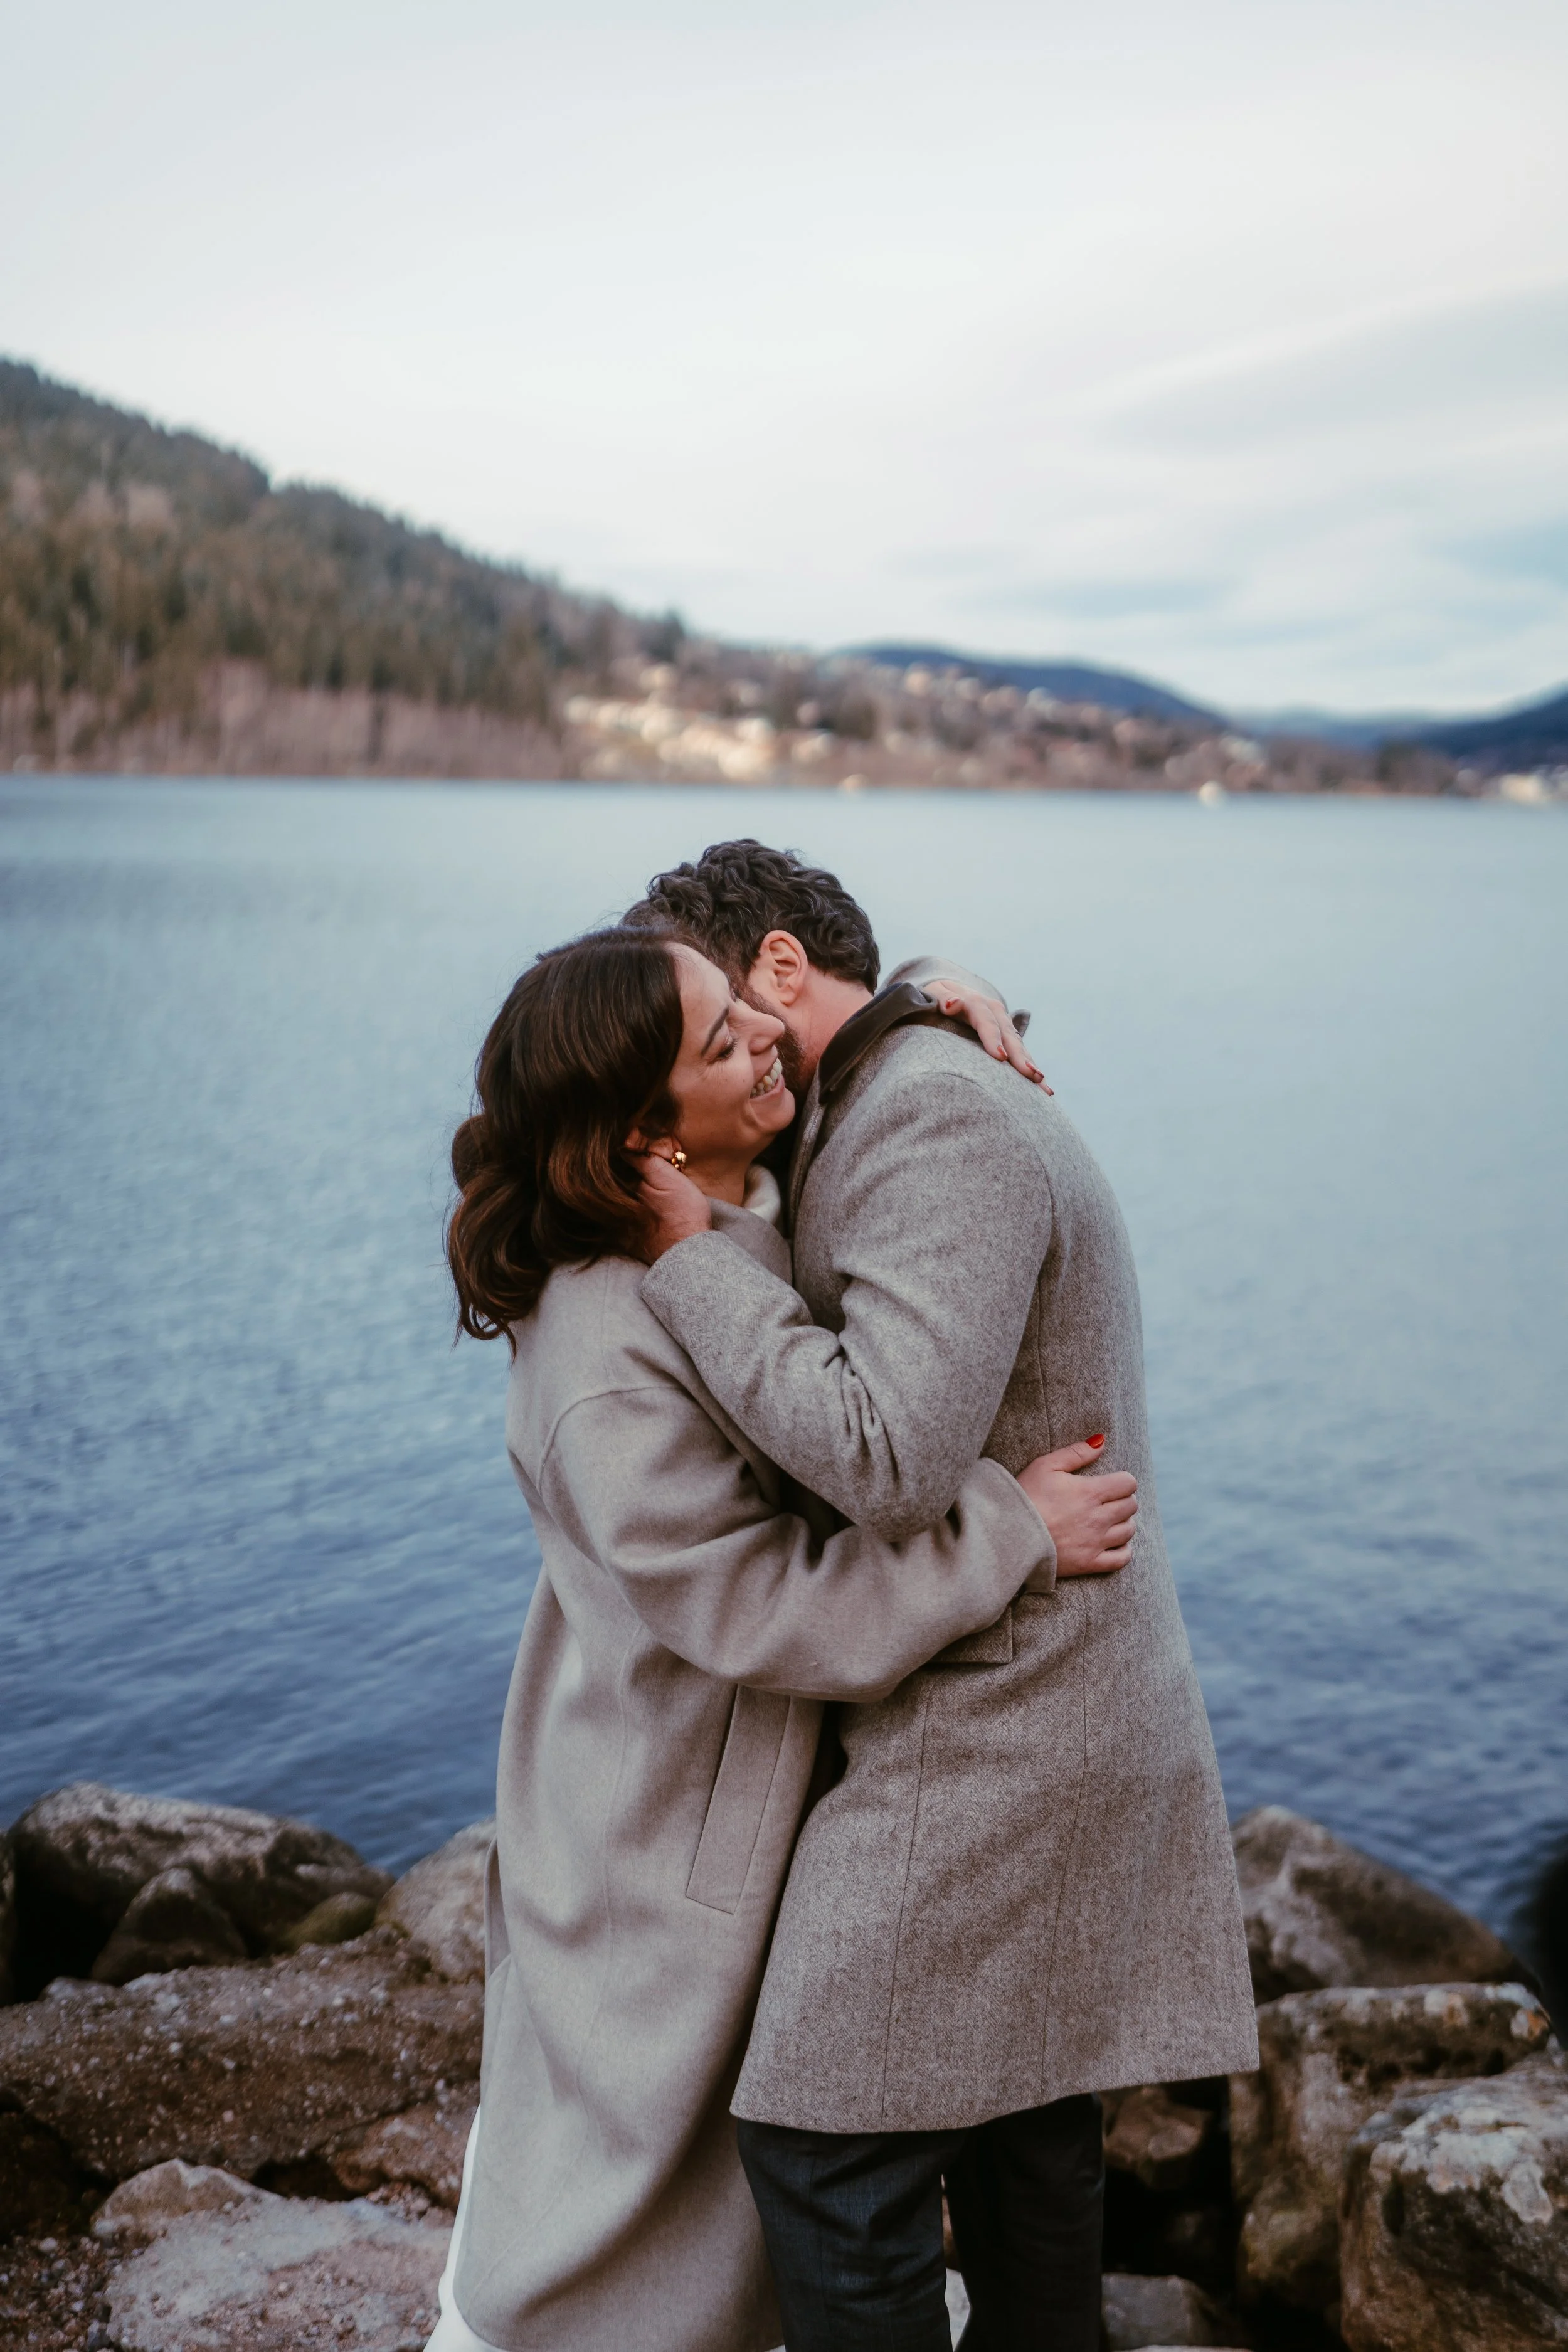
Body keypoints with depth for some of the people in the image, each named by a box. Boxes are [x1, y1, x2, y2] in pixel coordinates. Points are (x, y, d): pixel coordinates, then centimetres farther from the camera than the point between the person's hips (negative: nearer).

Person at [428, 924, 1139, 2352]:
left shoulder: (754, 1195, -8)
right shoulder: (606, 1368, -34)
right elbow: (768, 1603, -31)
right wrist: (1016, 1530, -25)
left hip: (770, 1763, 9)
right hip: (662, 1826, -8)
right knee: (618, 2133, 14)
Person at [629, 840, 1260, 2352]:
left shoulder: (936, 1116, -18)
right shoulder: (935, 1104, 15)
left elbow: (890, 1461, -28)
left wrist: (689, 1254, -20)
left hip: (990, 1744, -10)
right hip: (1074, 1719, 10)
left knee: (826, 2149, -2)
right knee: (1022, 2131, 19)